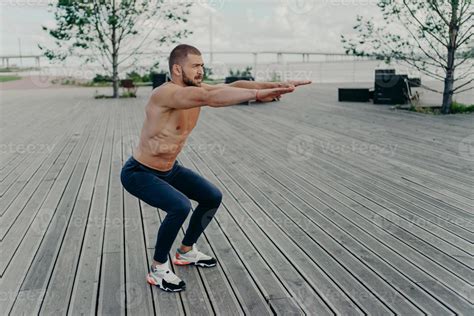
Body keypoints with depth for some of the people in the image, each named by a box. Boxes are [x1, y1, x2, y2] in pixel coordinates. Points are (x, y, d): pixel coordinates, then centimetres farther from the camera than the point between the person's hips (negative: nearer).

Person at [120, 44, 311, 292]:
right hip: (139, 173, -9)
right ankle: (158, 269, -7)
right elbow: (209, 99, -46)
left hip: (170, 169, 9)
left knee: (212, 197, 10)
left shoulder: (196, 89, -6)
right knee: (180, 207, -30)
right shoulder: (164, 94, -31)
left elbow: (233, 86, -16)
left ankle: (186, 251, 29)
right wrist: (258, 94, -52)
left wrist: (276, 84, -29)